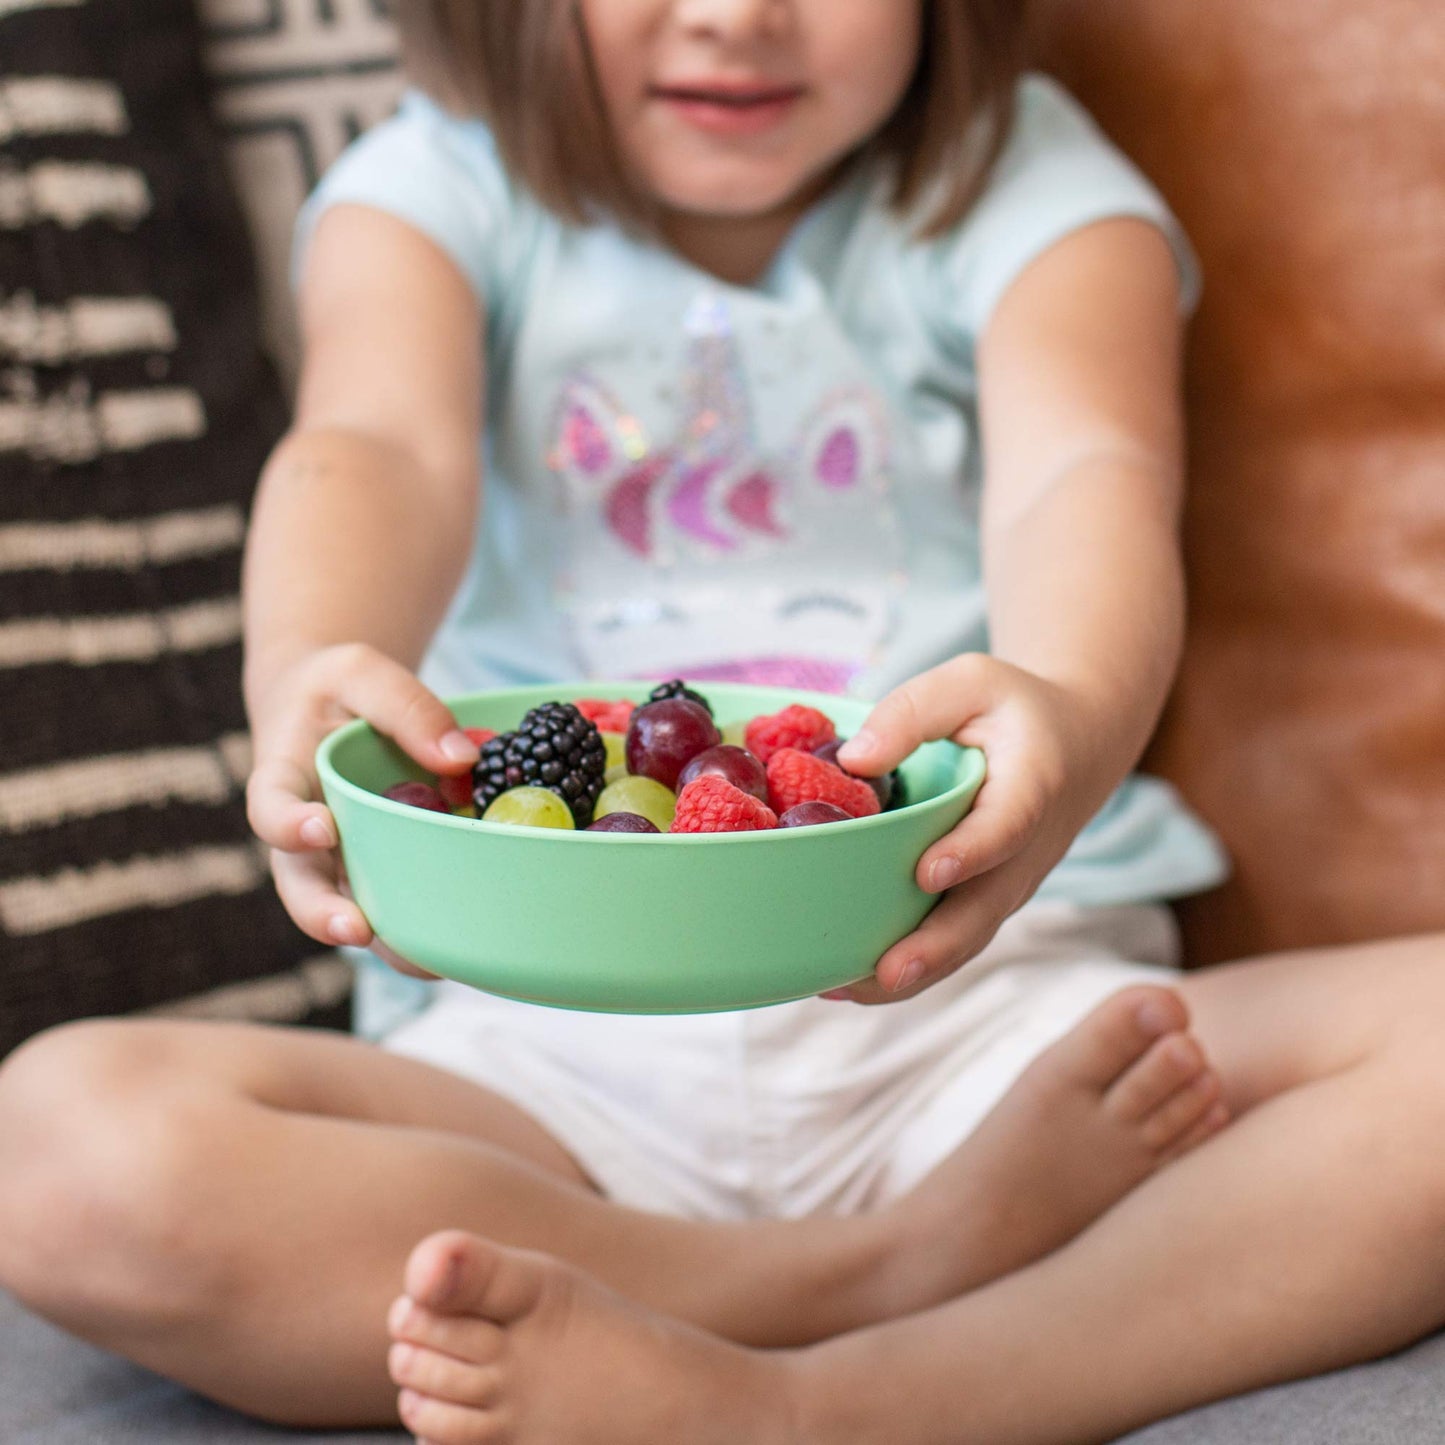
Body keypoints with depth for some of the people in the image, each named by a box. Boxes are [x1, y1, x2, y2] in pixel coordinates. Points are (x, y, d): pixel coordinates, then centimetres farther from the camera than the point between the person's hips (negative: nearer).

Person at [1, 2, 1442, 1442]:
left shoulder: (1024, 184, 6)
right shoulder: (437, 188, 8)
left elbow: (1086, 478, -15)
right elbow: (379, 449, -14)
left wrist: (1075, 719, -40)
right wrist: (306, 676, -39)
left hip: (995, 989, 0)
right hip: (558, 1035, 1)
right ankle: (929, 1261, -22)